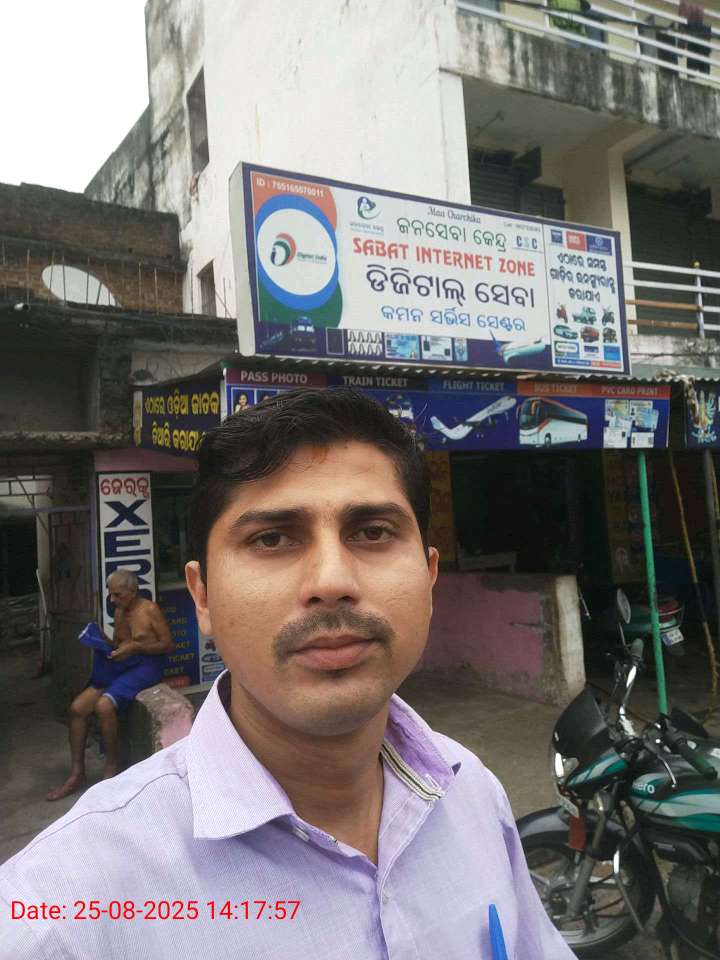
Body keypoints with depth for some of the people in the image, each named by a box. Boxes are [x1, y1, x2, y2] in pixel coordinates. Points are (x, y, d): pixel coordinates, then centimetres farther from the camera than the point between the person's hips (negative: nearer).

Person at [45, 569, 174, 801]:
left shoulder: (150, 610, -8)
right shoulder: (119, 612, 15)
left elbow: (168, 644, -10)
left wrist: (135, 647, -18)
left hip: (145, 667, -8)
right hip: (120, 667, 8)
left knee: (104, 705, -29)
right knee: (77, 707, -9)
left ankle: (112, 765, -9)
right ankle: (76, 775, -1)